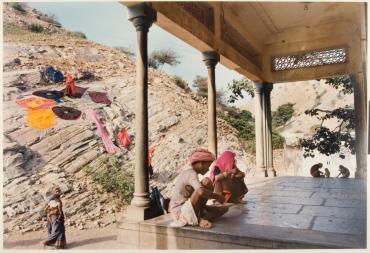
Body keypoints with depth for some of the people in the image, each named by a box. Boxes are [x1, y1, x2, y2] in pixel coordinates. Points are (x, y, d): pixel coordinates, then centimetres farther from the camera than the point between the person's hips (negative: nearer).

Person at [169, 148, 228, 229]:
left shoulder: (188, 172, 13)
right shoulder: (191, 173, -18)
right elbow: (201, 191, -37)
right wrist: (217, 196, -19)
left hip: (188, 209, 10)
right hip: (180, 212, -10)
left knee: (224, 208, 13)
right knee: (206, 181, -24)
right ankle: (199, 218, -13)